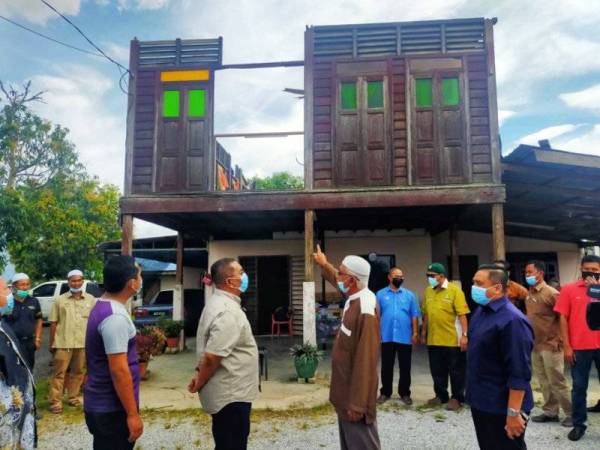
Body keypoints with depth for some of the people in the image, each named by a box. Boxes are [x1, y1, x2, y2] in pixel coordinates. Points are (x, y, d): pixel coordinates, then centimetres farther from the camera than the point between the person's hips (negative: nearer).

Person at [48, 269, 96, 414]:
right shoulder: (60, 300, 1)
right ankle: (55, 401, 9)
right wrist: (52, 343, 3)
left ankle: (73, 397, 26)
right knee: (59, 372, 1)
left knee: (78, 372, 13)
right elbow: (53, 323, 4)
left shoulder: (91, 300, 4)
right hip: (63, 343, -2)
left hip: (84, 342, 2)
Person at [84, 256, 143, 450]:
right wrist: (132, 414, -19)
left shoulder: (101, 306, 7)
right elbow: (119, 370, -25)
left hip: (100, 404, 9)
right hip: (112, 408, -9)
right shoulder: (115, 316, -24)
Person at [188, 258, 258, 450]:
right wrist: (199, 385, -12)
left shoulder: (218, 303, 8)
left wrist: (199, 374, 15)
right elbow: (212, 357, -27)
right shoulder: (228, 312, -25)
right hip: (231, 395, -10)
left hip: (227, 392, 10)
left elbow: (209, 349, 16)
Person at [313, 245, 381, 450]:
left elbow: (366, 360, -27)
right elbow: (337, 280, 27)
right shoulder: (354, 297, 1)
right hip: (346, 389, 9)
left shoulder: (365, 308, -26)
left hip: (355, 393, -9)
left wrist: (357, 403, -25)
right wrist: (324, 265, 41)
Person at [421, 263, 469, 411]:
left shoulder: (454, 290, -10)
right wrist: (424, 333, 13)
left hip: (452, 339, -5)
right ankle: (441, 395, 30)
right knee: (437, 370, 15)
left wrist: (464, 335, -17)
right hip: (433, 339, 5)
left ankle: (456, 398, 21)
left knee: (456, 371, 8)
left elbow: (462, 315, -13)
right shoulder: (428, 291, 6)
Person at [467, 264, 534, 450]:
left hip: (501, 409, -8)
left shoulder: (512, 320, -23)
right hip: (480, 401, 9)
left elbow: (519, 373, -24)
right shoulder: (480, 311, 5)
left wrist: (514, 413, -23)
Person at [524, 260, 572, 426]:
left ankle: (571, 413, 15)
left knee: (557, 381, 0)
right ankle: (550, 412, 24)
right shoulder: (529, 294, 8)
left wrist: (560, 339, -13)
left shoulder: (551, 293, -15)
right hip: (535, 345, 7)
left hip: (550, 345, -7)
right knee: (544, 382, 14)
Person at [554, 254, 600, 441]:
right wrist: (566, 346, -5)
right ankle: (578, 424, 19)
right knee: (579, 387, 7)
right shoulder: (569, 289, 0)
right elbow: (563, 318, -1)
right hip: (579, 347, -1)